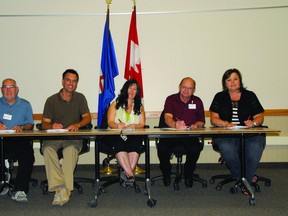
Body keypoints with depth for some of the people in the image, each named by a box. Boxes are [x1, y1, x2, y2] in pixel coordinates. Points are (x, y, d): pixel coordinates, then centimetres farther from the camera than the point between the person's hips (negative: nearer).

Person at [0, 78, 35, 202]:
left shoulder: (25, 105, 16)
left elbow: (30, 125, 10)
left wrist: (22, 127, -12)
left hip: (20, 141, 0)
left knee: (28, 156, -29)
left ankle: (20, 190, -25)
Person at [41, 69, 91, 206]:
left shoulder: (80, 98, 14)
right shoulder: (51, 100, 10)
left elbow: (87, 117, 5)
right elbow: (44, 124, 5)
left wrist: (77, 124, -18)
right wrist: (52, 126, -20)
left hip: (73, 137, -1)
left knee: (71, 148, -36)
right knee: (48, 148, -34)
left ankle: (65, 189, -40)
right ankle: (60, 188, -42)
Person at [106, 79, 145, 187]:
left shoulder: (139, 106, 21)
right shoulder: (115, 104, 16)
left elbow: (142, 124, 11)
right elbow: (110, 122, 4)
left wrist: (133, 126, -11)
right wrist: (117, 125, -19)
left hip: (133, 137, 1)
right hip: (116, 136, -1)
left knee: (135, 145, -35)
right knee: (119, 145, -36)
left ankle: (127, 173, -36)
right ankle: (130, 174, -39)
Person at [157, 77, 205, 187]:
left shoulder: (197, 101, 13)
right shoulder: (171, 99, 3)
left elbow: (202, 121, 15)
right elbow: (167, 118, -13)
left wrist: (196, 125, -9)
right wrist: (175, 125, -35)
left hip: (190, 135, 1)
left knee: (196, 148, -31)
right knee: (162, 147, -30)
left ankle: (188, 174, 0)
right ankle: (166, 173, 2)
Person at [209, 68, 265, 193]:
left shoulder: (250, 96, 15)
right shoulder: (219, 97, 13)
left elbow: (260, 117, 10)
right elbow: (214, 119, 5)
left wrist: (253, 122, -13)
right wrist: (226, 124, -15)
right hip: (226, 135, 0)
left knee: (255, 147, -33)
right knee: (226, 148, -35)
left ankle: (245, 180, -13)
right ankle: (242, 177, -12)